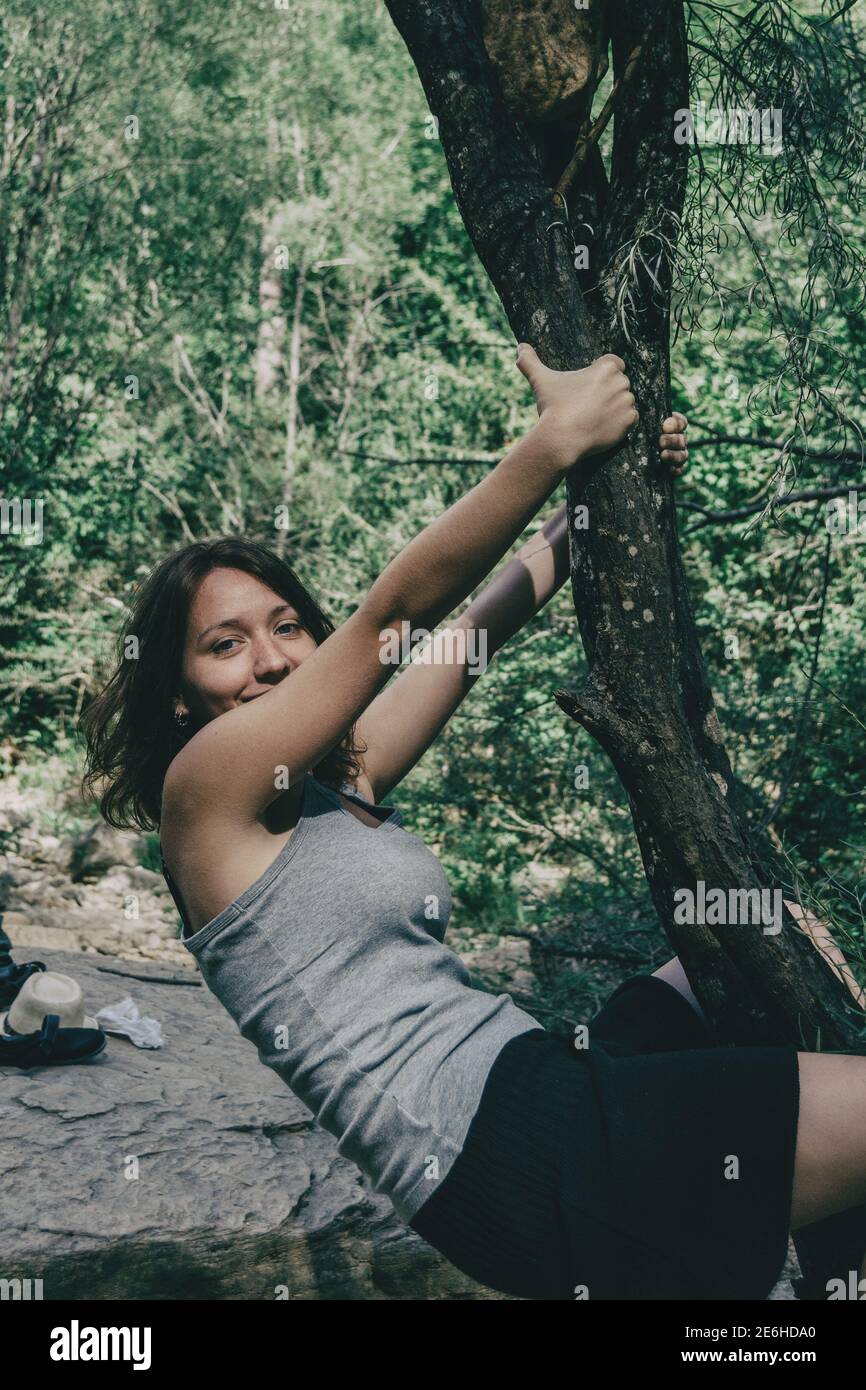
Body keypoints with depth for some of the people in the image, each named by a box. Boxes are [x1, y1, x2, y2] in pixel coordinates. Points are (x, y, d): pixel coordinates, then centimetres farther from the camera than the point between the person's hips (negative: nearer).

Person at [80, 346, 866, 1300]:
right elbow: (398, 609, -12)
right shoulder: (205, 784, -7)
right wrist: (555, 443, -14)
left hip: (539, 1078, 10)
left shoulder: (336, 783, 16)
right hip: (501, 1145, -10)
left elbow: (487, 619, 17)